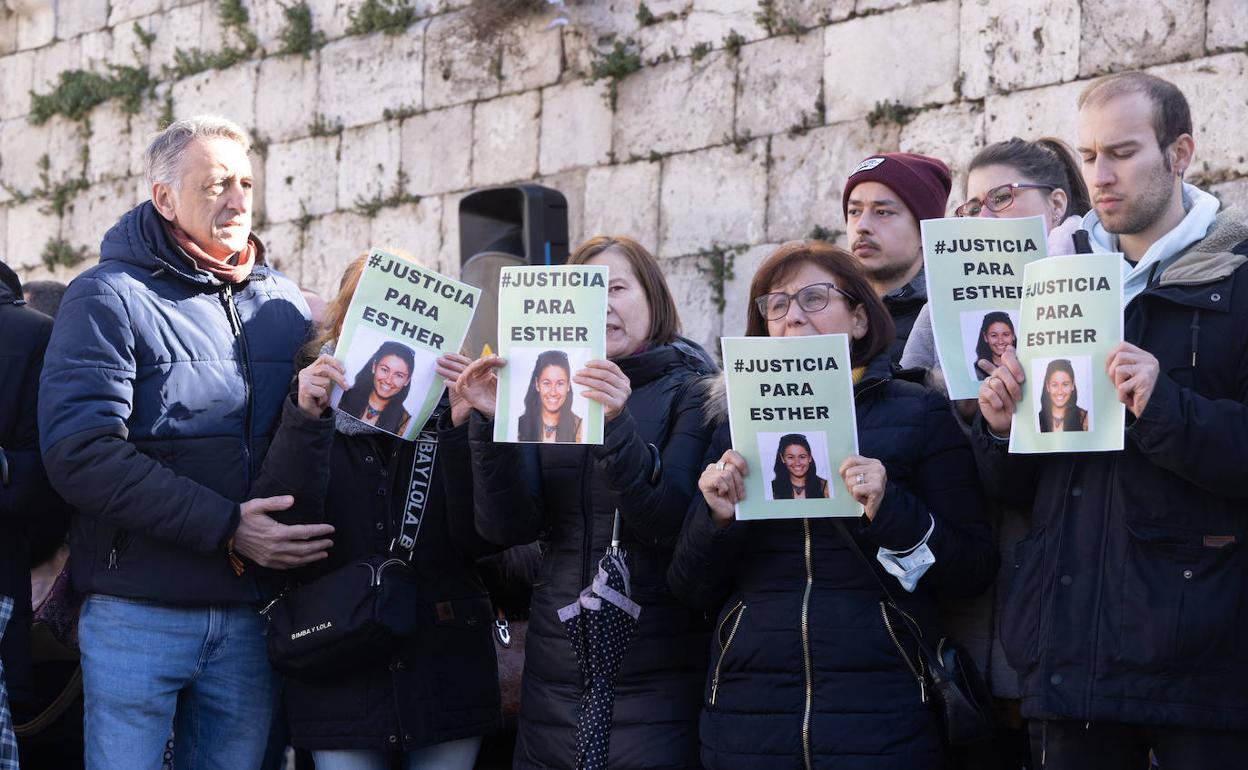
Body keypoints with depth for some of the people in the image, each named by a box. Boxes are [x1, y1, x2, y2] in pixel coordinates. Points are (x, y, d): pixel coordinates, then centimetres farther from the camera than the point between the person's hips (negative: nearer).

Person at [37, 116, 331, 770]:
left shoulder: (283, 302, 12)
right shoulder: (109, 297, -4)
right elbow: (80, 453, -17)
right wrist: (227, 526, -20)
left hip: (248, 615, 5)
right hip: (138, 613, -4)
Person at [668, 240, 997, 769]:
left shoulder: (918, 413, 1)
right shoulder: (737, 423, 9)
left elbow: (974, 569, -4)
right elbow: (694, 592, 9)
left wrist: (891, 511, -19)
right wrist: (716, 519, -10)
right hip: (747, 711, 3)